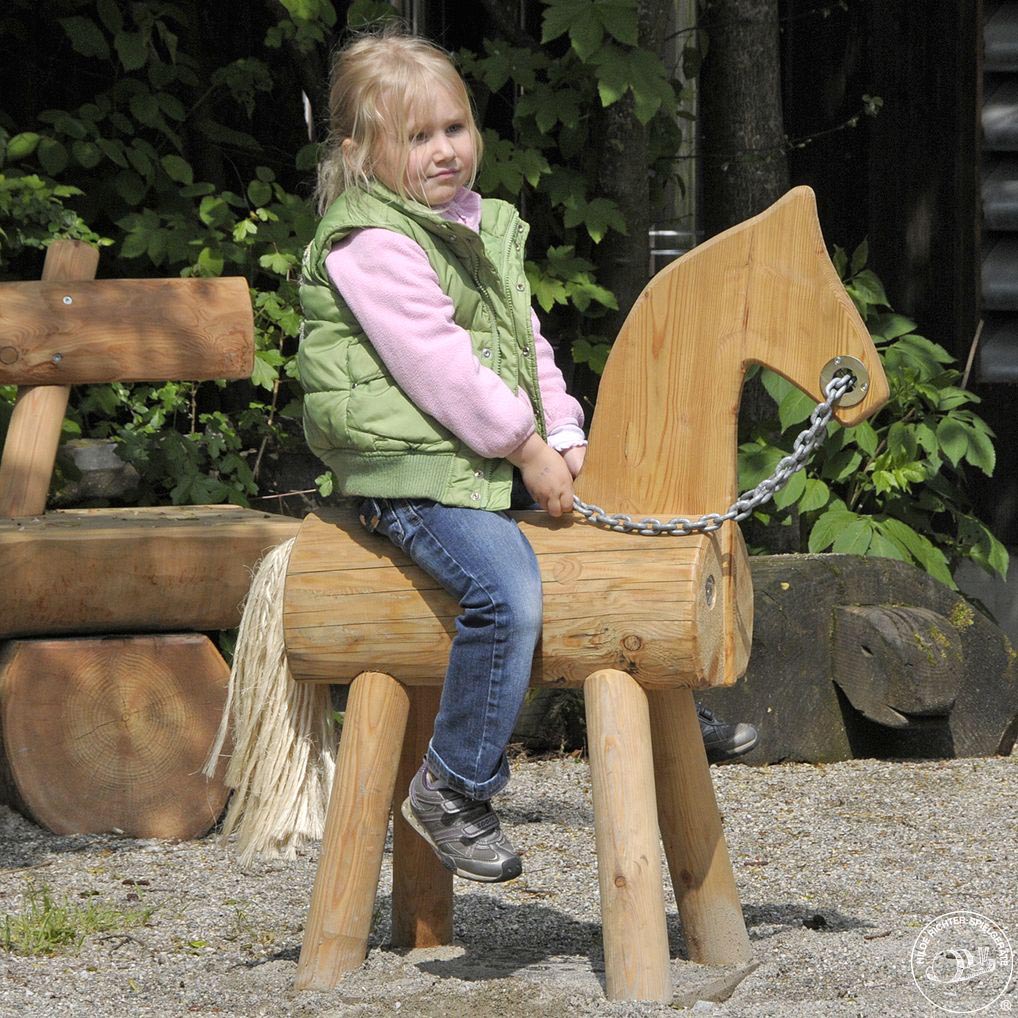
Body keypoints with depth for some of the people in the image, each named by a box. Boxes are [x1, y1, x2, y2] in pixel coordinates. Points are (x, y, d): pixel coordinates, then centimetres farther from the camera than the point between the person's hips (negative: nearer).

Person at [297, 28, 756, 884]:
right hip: (411, 469, -9)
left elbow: (528, 344, 19)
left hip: (500, 462, 9)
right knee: (507, 589, -31)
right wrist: (527, 447, -16)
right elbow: (436, 363, -18)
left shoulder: (486, 229, 18)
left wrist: (566, 438, 4)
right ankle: (452, 788, -22)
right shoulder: (368, 243, -11)